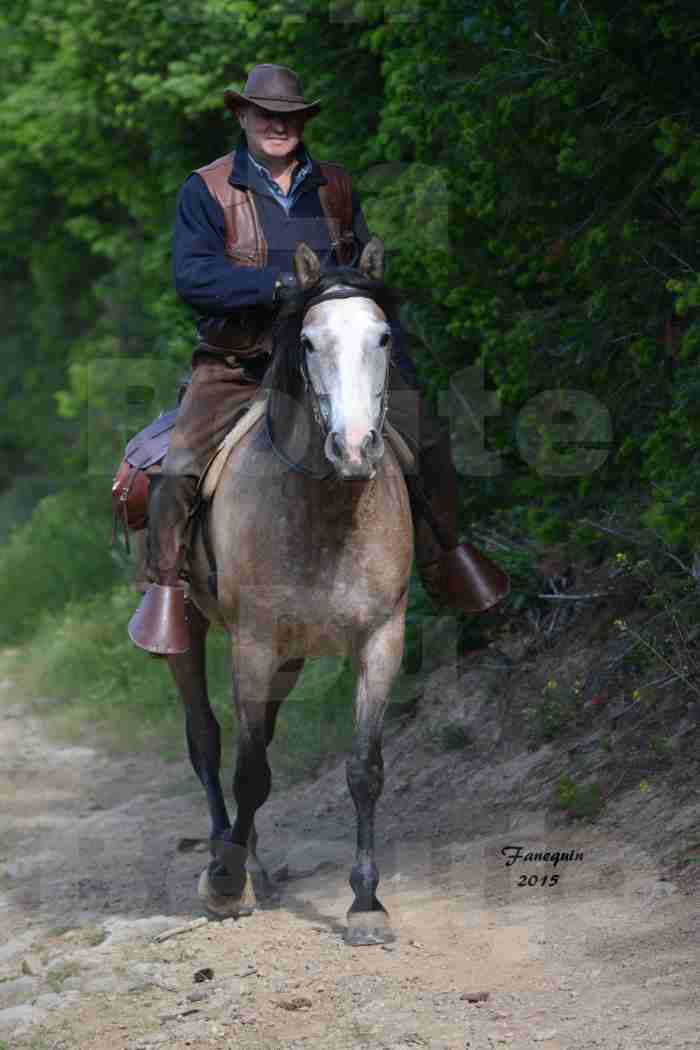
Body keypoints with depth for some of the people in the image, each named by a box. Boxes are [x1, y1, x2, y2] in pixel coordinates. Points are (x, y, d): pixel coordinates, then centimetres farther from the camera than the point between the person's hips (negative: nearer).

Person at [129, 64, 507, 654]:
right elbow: (191, 275, -17)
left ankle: (443, 557, 17)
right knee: (179, 468, -24)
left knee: (427, 434, -4)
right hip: (236, 365, -3)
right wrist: (283, 286, -26)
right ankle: (165, 587, -6)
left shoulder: (336, 189, 10)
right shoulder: (206, 190, -3)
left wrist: (404, 373, 8)